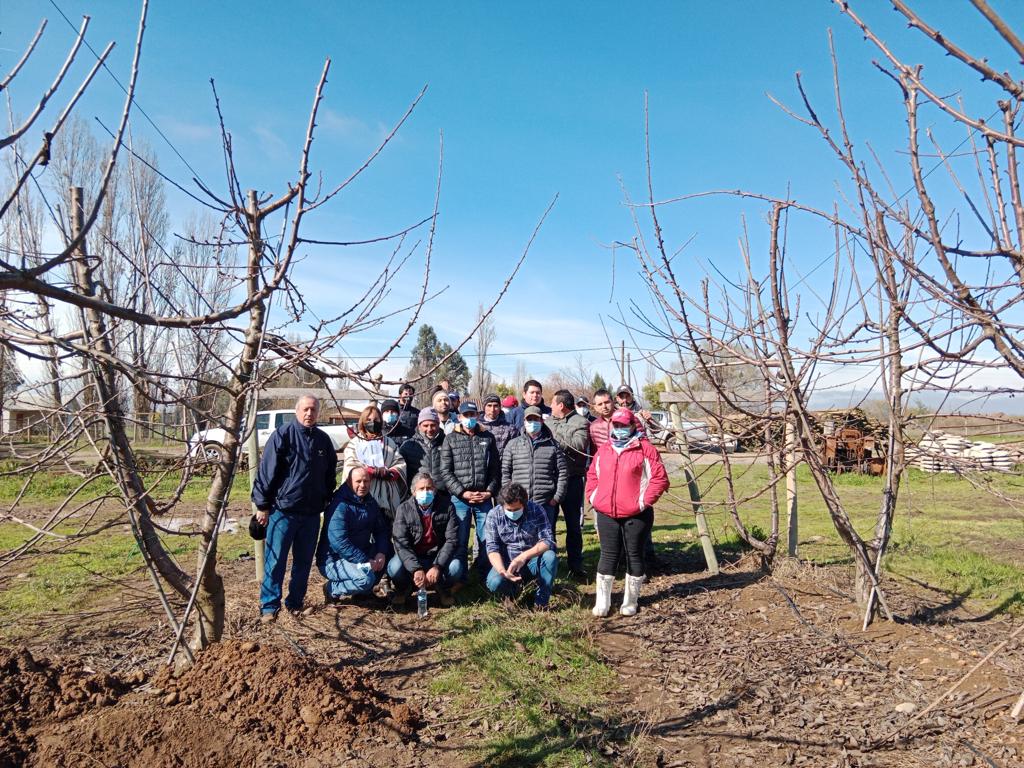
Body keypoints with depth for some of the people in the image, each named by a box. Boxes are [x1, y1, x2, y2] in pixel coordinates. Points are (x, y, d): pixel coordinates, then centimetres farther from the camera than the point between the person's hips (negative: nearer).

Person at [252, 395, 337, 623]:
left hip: (312, 513, 5)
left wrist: (327, 498, 15)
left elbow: (330, 474, 18)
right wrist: (262, 505, -8)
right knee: (275, 560, -1)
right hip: (283, 510, -4)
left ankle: (295, 602, 24)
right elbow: (266, 471, -7)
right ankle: (269, 606, 9)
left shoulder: (323, 440, 8)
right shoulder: (282, 435, -7)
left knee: (304, 561, 11)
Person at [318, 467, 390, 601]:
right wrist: (366, 561, -27)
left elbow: (381, 530, 7)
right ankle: (332, 589, -3)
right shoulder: (339, 505, -21)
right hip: (333, 560, -8)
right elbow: (339, 542, -28)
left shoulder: (370, 503, 6)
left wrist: (381, 553, -14)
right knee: (366, 577, -30)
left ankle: (365, 590, 8)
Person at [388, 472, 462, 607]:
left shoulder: (446, 508, -7)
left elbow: (452, 540, -12)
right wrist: (416, 569, -31)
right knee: (394, 568, -30)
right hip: (411, 558, 0)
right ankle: (404, 588, 6)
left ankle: (441, 588, 7)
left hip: (437, 557, 0)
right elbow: (401, 543, -16)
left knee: (455, 567, -29)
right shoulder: (404, 510, -8)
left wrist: (437, 566, -26)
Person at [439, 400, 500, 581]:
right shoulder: (450, 439, 5)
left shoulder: (488, 437, 10)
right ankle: (460, 579, 17)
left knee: (486, 540, 4)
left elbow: (495, 469, 8)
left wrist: (490, 492, -4)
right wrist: (463, 493, -10)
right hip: (459, 499, -1)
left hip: (484, 498, 1)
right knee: (460, 541, 4)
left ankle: (486, 577, 18)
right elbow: (445, 471, -2)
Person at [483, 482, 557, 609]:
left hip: (533, 561, 0)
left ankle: (541, 601, -9)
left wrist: (524, 556, -33)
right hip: (507, 563, 0)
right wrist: (502, 570, -31)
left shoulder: (536, 510, -12)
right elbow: (492, 548, -12)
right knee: (494, 583, -30)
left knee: (550, 557, -32)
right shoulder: (494, 515, -10)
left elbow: (548, 540, -18)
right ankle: (515, 588, 7)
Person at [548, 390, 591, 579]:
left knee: (573, 524, 7)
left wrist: (556, 433, -15)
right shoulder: (548, 421, 12)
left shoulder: (581, 422, -4)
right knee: (548, 522, 12)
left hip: (572, 479, -4)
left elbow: (579, 446, -19)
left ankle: (575, 564, 18)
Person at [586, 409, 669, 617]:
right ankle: (602, 602, 16)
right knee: (608, 556, 8)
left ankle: (630, 601, 21)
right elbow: (592, 475, 20)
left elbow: (660, 477, -9)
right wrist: (592, 497, 7)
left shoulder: (645, 449, -5)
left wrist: (645, 500, -12)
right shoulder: (603, 450, 10)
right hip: (606, 514, 4)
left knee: (634, 555, 8)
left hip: (635, 514, -3)